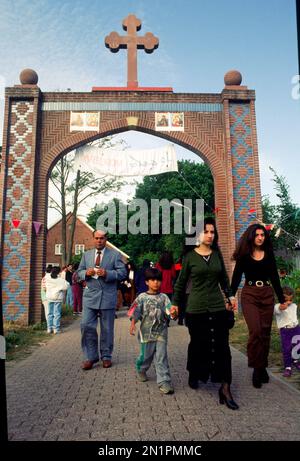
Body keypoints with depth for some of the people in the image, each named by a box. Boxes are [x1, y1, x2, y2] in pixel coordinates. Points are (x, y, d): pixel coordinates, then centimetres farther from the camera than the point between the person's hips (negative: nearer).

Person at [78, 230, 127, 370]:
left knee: (107, 329, 7)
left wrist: (107, 273, -19)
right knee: (87, 326, -4)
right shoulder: (86, 255, 13)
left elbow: (122, 272, -4)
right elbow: (79, 271, 13)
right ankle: (90, 357, 11)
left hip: (107, 297, -2)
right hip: (90, 295, 2)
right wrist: (86, 273, -10)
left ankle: (106, 357, 23)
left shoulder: (115, 254, 2)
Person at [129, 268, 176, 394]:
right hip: (146, 332, 0)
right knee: (146, 355, 12)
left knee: (161, 357, -2)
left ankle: (164, 381, 3)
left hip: (161, 332, 1)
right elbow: (135, 311, -6)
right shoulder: (142, 297, 0)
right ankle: (141, 370, 42)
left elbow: (168, 310, -7)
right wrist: (133, 323, -20)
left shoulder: (163, 297, 4)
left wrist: (172, 312, -29)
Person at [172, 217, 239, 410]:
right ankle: (194, 376, 35)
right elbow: (181, 283, 3)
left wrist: (230, 296, 14)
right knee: (198, 344, 10)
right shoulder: (190, 256, -3)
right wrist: (176, 303, 3)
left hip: (218, 307, 2)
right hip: (196, 308, -2)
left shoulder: (217, 254, 6)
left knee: (222, 346, -2)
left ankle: (225, 388, 5)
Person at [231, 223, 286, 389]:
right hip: (249, 295, -3)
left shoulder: (269, 254, 8)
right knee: (255, 331, -12)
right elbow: (236, 277, 0)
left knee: (265, 332, 6)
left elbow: (274, 277, 12)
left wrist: (282, 299, 11)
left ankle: (262, 367, 20)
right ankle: (257, 368, 2)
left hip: (267, 294, 3)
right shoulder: (244, 255, 0)